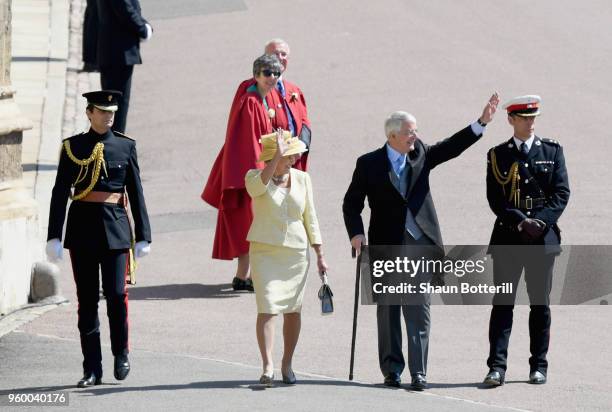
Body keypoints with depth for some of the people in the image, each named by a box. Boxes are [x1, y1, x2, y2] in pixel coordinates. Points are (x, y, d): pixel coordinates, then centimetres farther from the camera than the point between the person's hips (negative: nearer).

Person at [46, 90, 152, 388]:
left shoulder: (125, 146, 6)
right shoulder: (73, 147, 3)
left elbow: (136, 193, 7)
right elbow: (60, 194, 1)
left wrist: (143, 237, 4)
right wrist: (54, 237, -6)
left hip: (115, 228, 0)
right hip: (82, 229, 0)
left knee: (116, 293, -7)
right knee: (87, 299, 3)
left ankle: (121, 354, 17)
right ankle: (92, 370, 8)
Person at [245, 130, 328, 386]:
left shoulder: (302, 179, 6)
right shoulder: (256, 176, -3)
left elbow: (310, 219, 12)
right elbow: (256, 188, -29)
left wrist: (319, 256, 11)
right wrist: (277, 158, -34)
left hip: (296, 251, 3)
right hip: (265, 250, -3)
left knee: (293, 310, 6)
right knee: (267, 308, -13)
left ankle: (287, 365, 19)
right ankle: (268, 367, -17)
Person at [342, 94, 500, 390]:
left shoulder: (421, 154, 6)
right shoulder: (369, 164, -2)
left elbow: (453, 146, 4)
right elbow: (352, 203, 2)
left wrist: (482, 122, -7)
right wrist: (356, 233, -12)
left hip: (420, 243, 1)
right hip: (386, 245, -1)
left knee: (419, 310, -3)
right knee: (388, 309, 7)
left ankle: (419, 372, -3)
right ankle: (391, 370, 17)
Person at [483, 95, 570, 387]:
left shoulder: (552, 151, 9)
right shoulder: (498, 155, 6)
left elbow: (562, 193, 2)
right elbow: (495, 199, -1)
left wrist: (540, 221, -12)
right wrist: (521, 222, -14)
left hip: (543, 239, 1)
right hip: (508, 238, -1)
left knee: (540, 304, 5)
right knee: (502, 303, -6)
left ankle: (539, 366, 11)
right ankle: (497, 367, -9)